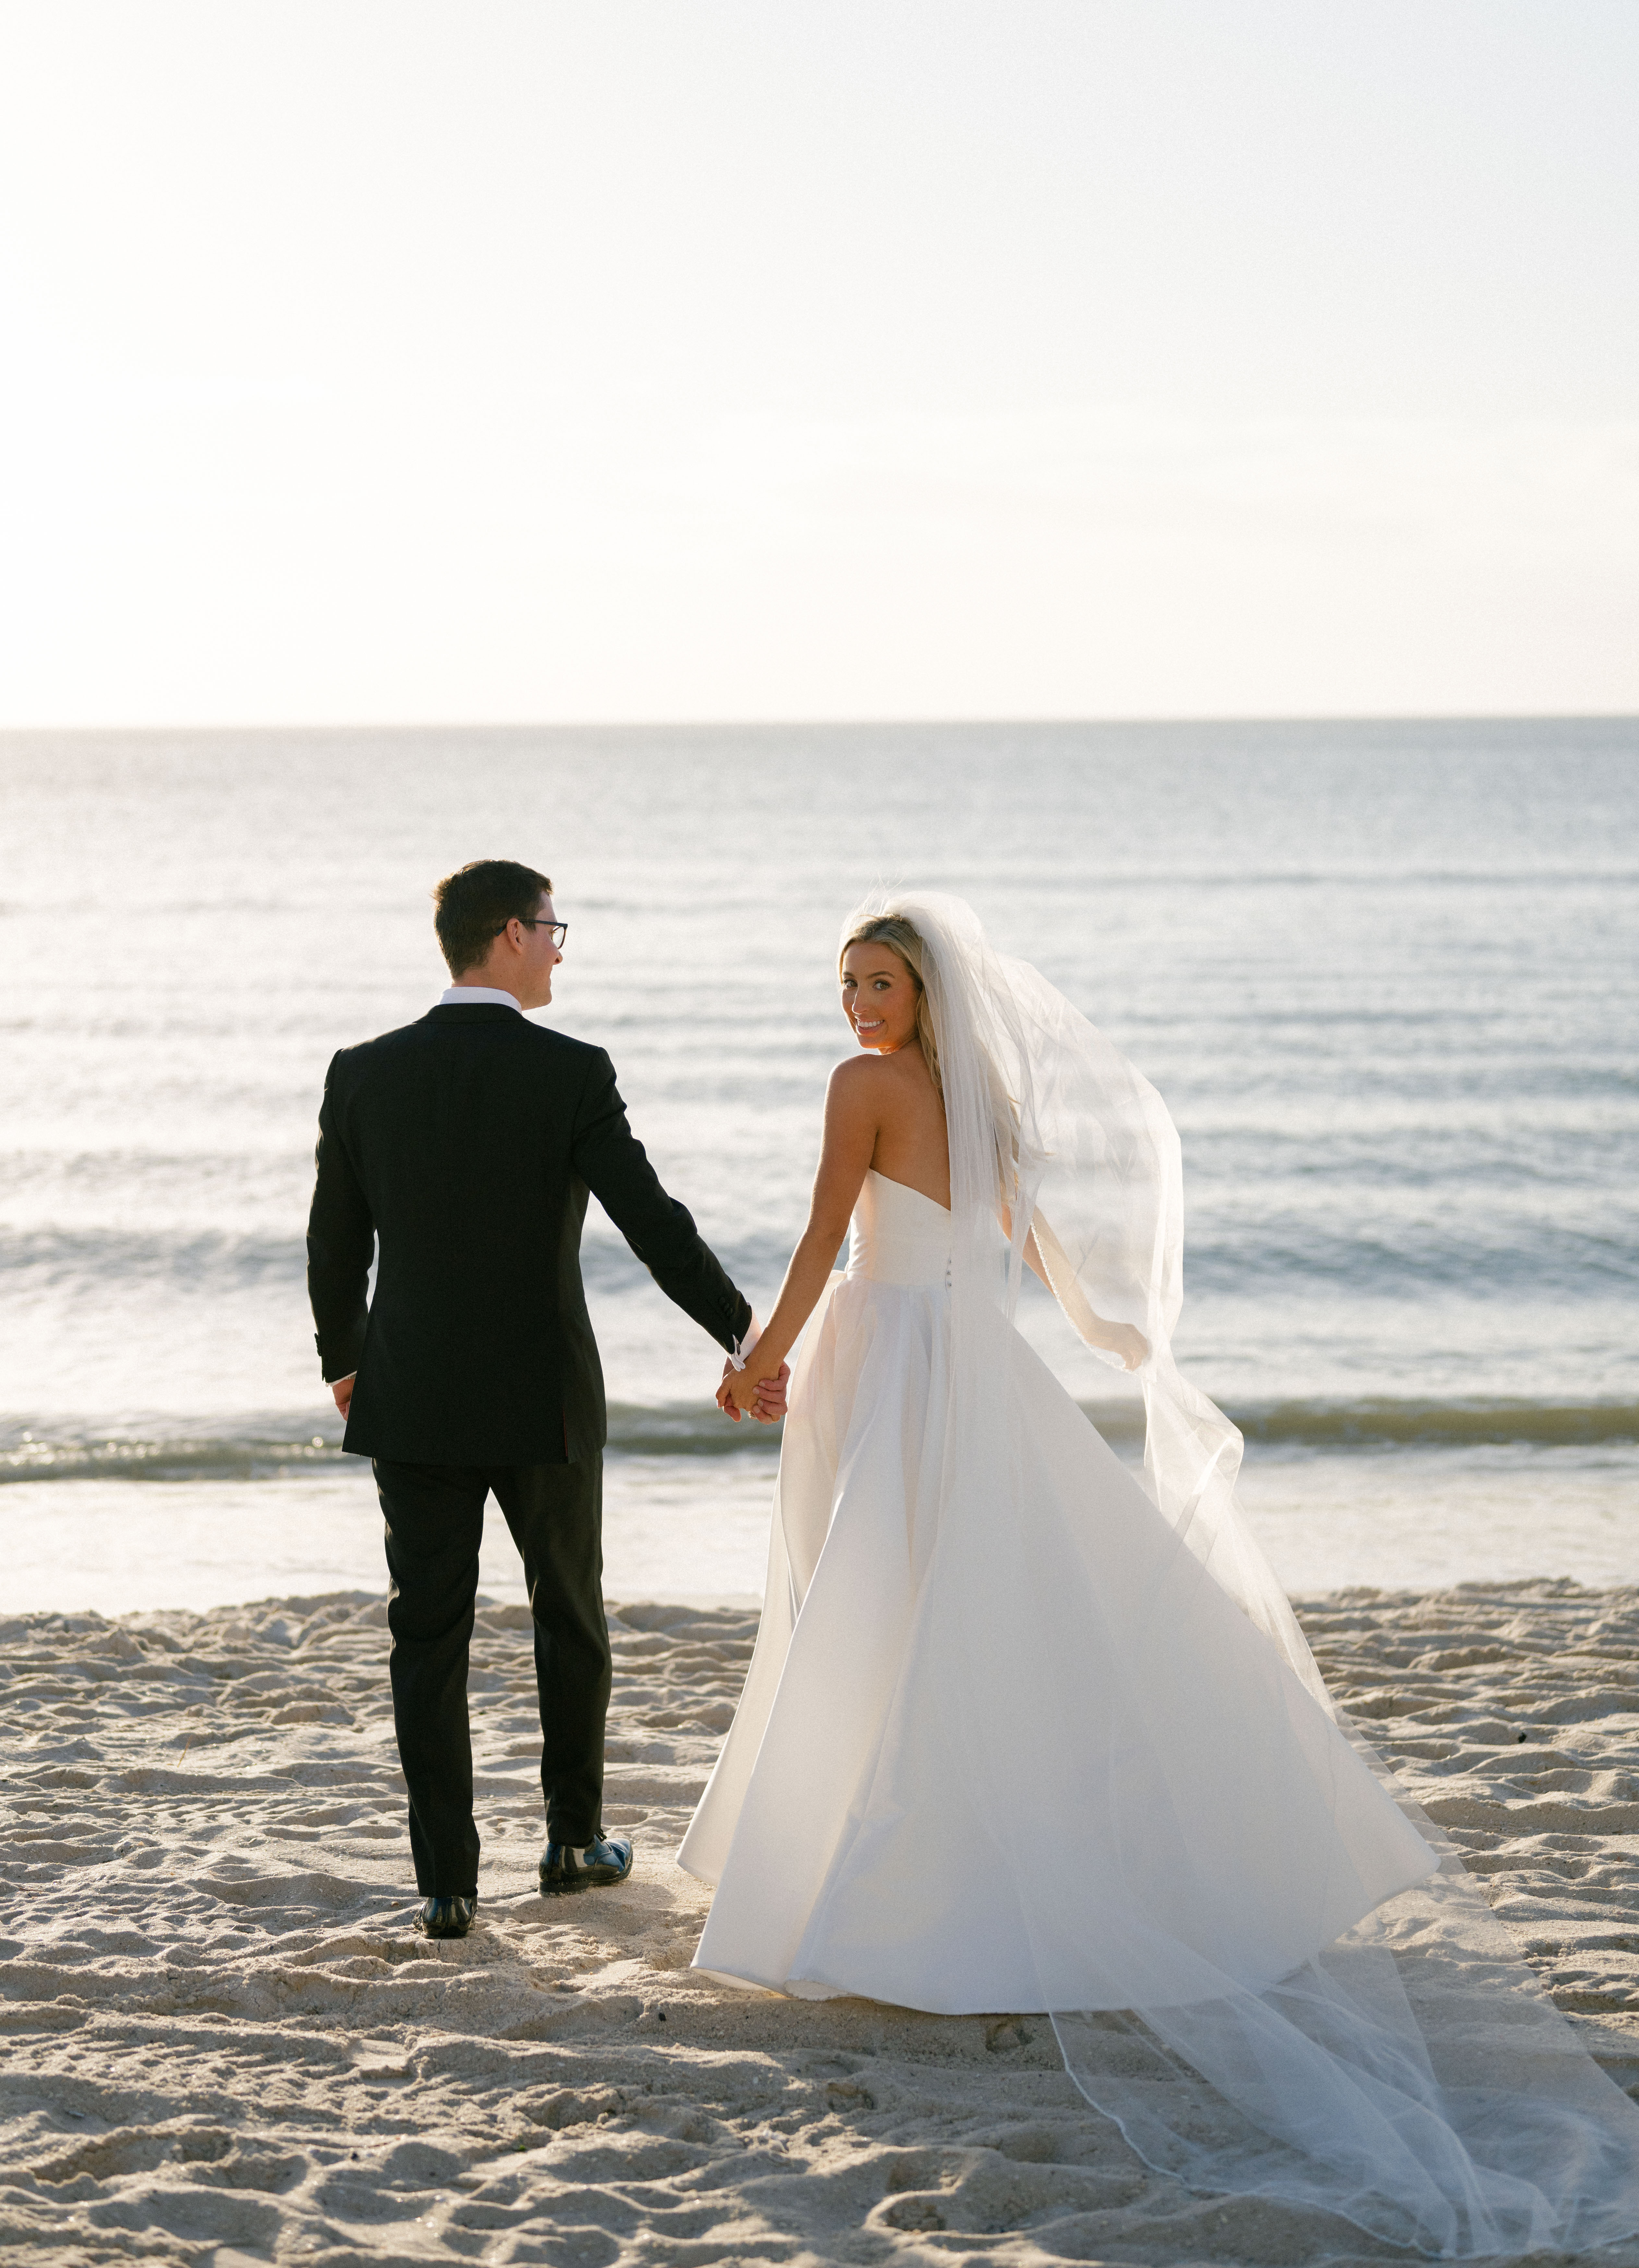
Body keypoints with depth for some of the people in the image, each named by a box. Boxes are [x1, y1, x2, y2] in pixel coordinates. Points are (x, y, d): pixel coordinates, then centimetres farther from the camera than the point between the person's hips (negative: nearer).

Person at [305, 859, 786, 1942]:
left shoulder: (364, 1074, -2)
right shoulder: (572, 1074, -11)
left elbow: (336, 1244, 5)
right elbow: (655, 1223, -14)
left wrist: (344, 1363, 21)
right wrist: (746, 1334, -6)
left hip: (412, 1402, 2)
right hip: (543, 1400, -2)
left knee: (429, 1638, 6)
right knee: (571, 1616, 18)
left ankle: (449, 1882, 4)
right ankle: (576, 1838, 28)